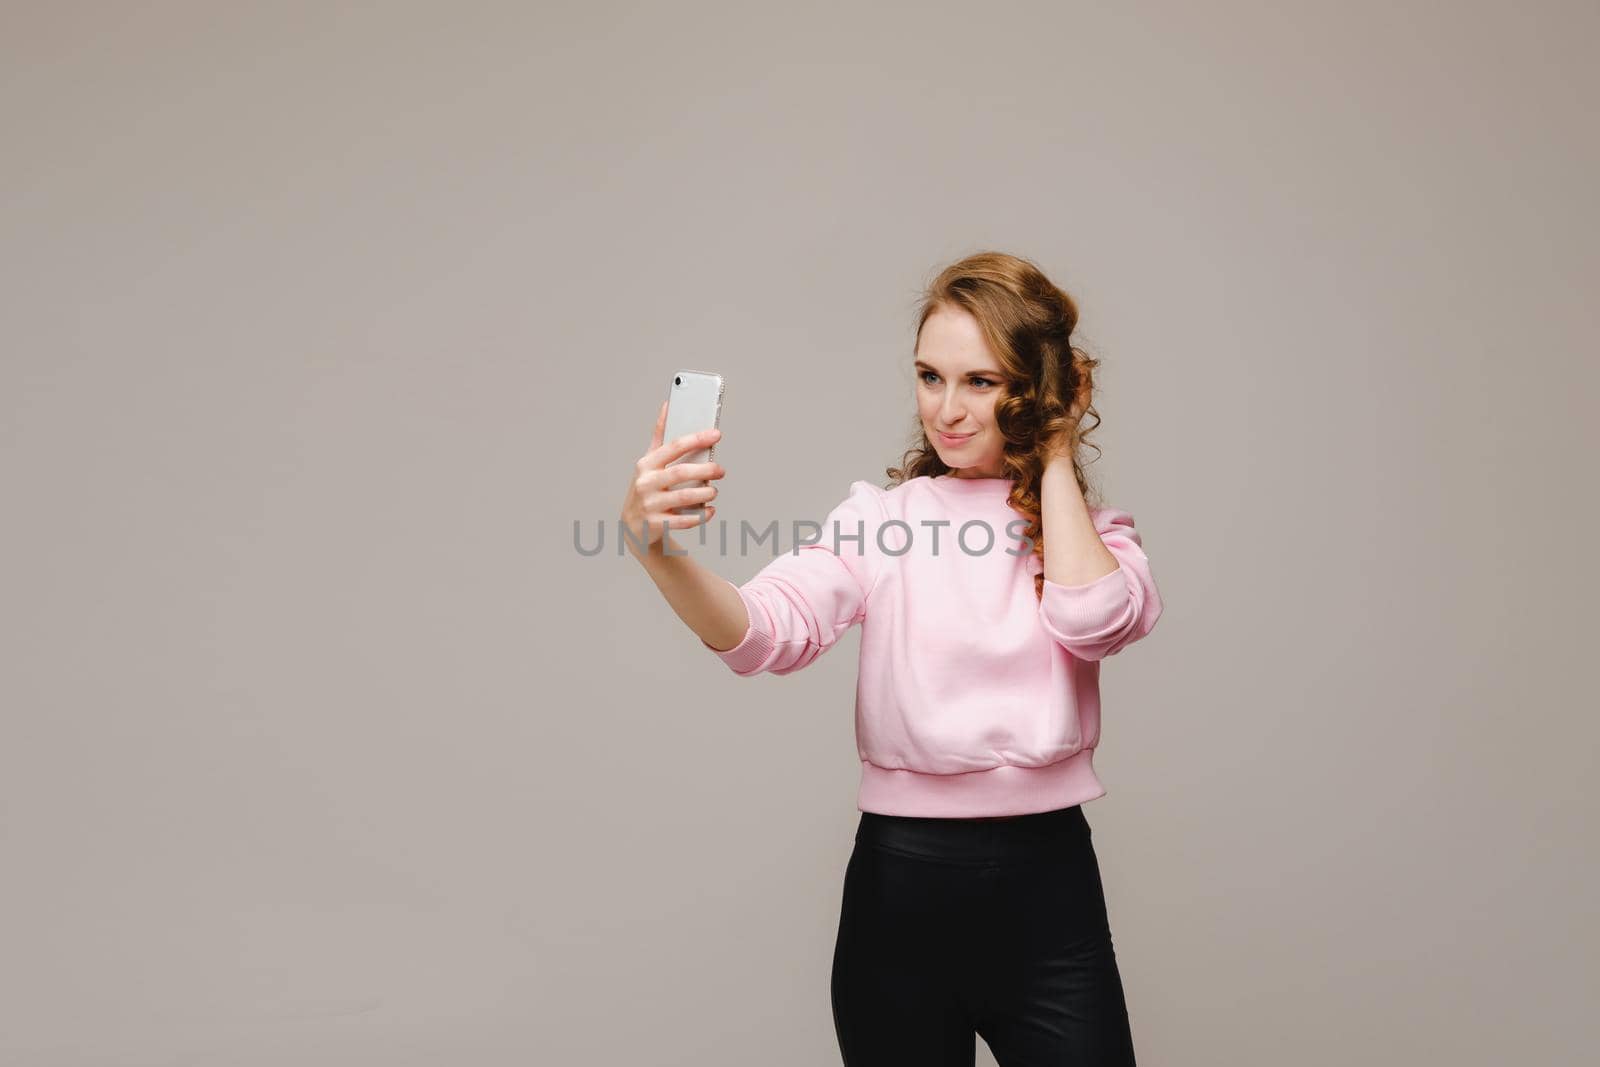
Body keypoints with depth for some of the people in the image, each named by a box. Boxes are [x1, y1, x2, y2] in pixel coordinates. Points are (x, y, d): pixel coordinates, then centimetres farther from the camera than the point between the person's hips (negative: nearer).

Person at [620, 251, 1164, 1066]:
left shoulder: (1095, 531, 4)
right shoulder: (876, 517, -1)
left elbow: (1093, 618, -18)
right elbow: (769, 630, -18)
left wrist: (1055, 457, -5)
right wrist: (660, 552, -37)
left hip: (1047, 882, 1)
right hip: (900, 881, 0)